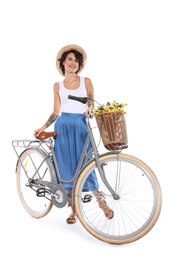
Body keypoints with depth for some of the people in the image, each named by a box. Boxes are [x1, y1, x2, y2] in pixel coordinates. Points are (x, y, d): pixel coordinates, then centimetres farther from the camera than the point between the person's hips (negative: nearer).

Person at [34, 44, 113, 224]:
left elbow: (92, 107, 3)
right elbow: (56, 112, 11)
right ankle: (74, 210, 15)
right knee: (66, 168, 3)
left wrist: (89, 115, -18)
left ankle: (101, 202, 16)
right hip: (63, 127, 2)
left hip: (81, 126, -2)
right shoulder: (58, 85, 9)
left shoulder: (86, 82, 5)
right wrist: (43, 128, 3)